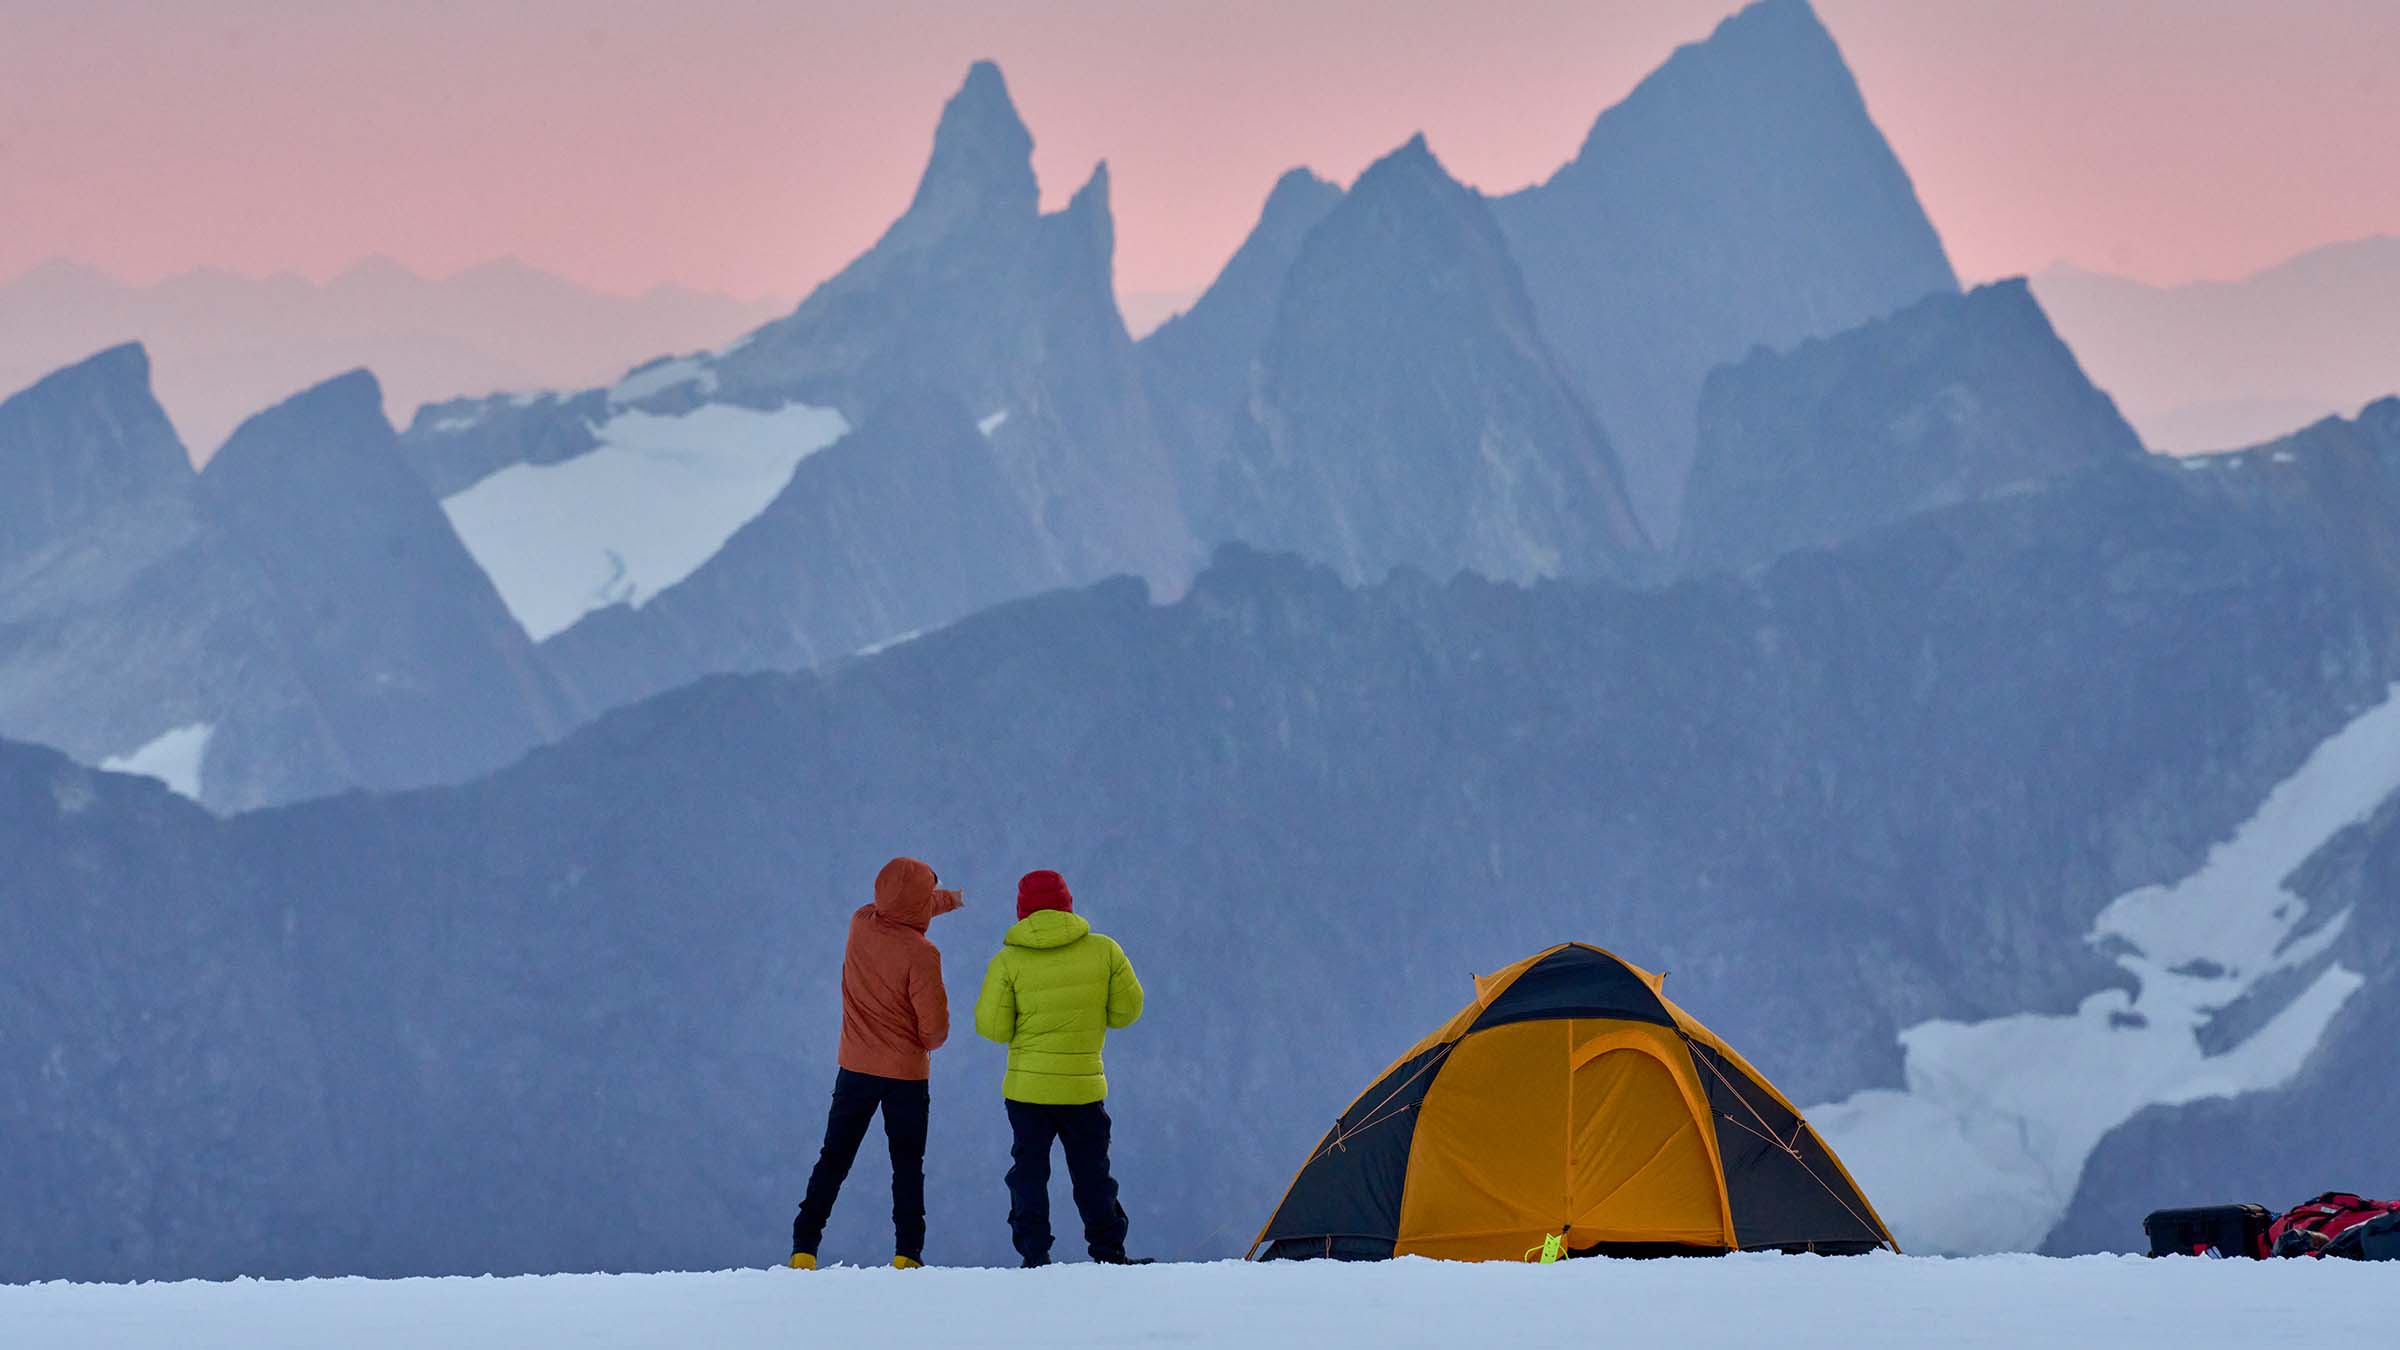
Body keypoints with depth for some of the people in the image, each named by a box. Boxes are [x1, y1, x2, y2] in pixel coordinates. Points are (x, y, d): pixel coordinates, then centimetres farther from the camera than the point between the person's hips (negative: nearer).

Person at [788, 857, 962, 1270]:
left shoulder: (861, 924, -2)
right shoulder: (920, 953, -17)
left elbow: (901, 907, 22)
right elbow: (935, 1028, -15)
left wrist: (950, 900, 35)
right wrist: (928, 1042, 9)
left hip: (855, 1067, 4)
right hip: (907, 1073, -4)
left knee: (834, 1159, 9)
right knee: (908, 1165, 7)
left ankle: (803, 1251, 2)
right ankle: (907, 1254, 0)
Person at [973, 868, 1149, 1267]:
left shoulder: (1009, 961, -8)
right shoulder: (1104, 951, -5)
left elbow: (994, 1028, -7)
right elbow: (1127, 1010, 1)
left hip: (1027, 1086, -1)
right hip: (1085, 1085, 1)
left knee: (1028, 1172, 7)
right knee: (1092, 1173, 12)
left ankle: (1035, 1255, 1)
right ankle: (1108, 1252, 13)